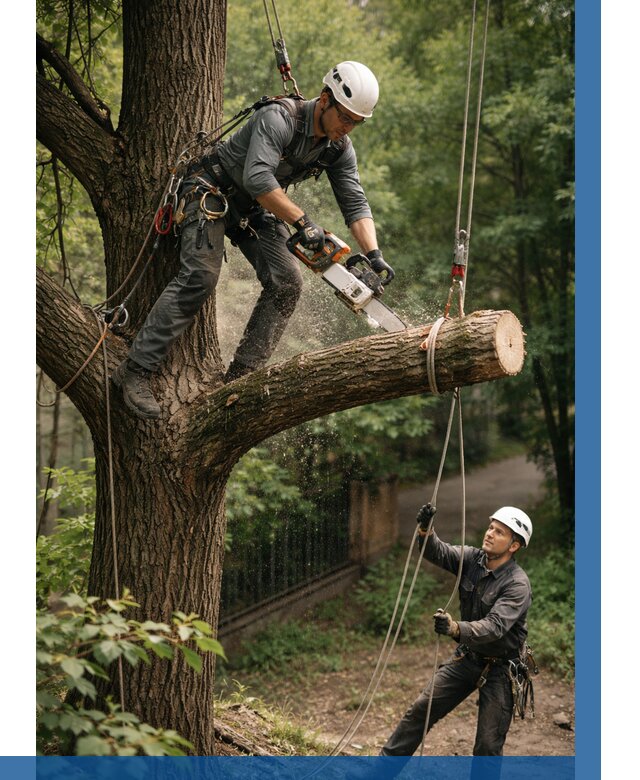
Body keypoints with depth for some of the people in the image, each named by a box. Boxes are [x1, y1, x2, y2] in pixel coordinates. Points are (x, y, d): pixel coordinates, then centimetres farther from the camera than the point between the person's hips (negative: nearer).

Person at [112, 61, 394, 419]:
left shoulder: (339, 148, -6)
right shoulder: (279, 118, -29)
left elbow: (356, 204, -6)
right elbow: (257, 178, -40)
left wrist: (374, 254, -20)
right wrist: (302, 222, -38)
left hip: (256, 209, 7)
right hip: (213, 191, -7)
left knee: (287, 281, -10)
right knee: (200, 276, -23)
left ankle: (240, 376, -7)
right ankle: (136, 370, -21)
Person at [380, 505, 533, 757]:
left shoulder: (517, 584, -24)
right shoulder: (472, 559, -5)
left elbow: (494, 626, -36)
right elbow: (438, 552, -17)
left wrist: (456, 629, -54)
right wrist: (426, 530, -40)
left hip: (499, 668, -6)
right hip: (466, 656, 6)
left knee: (488, 745, -2)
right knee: (420, 709, 7)